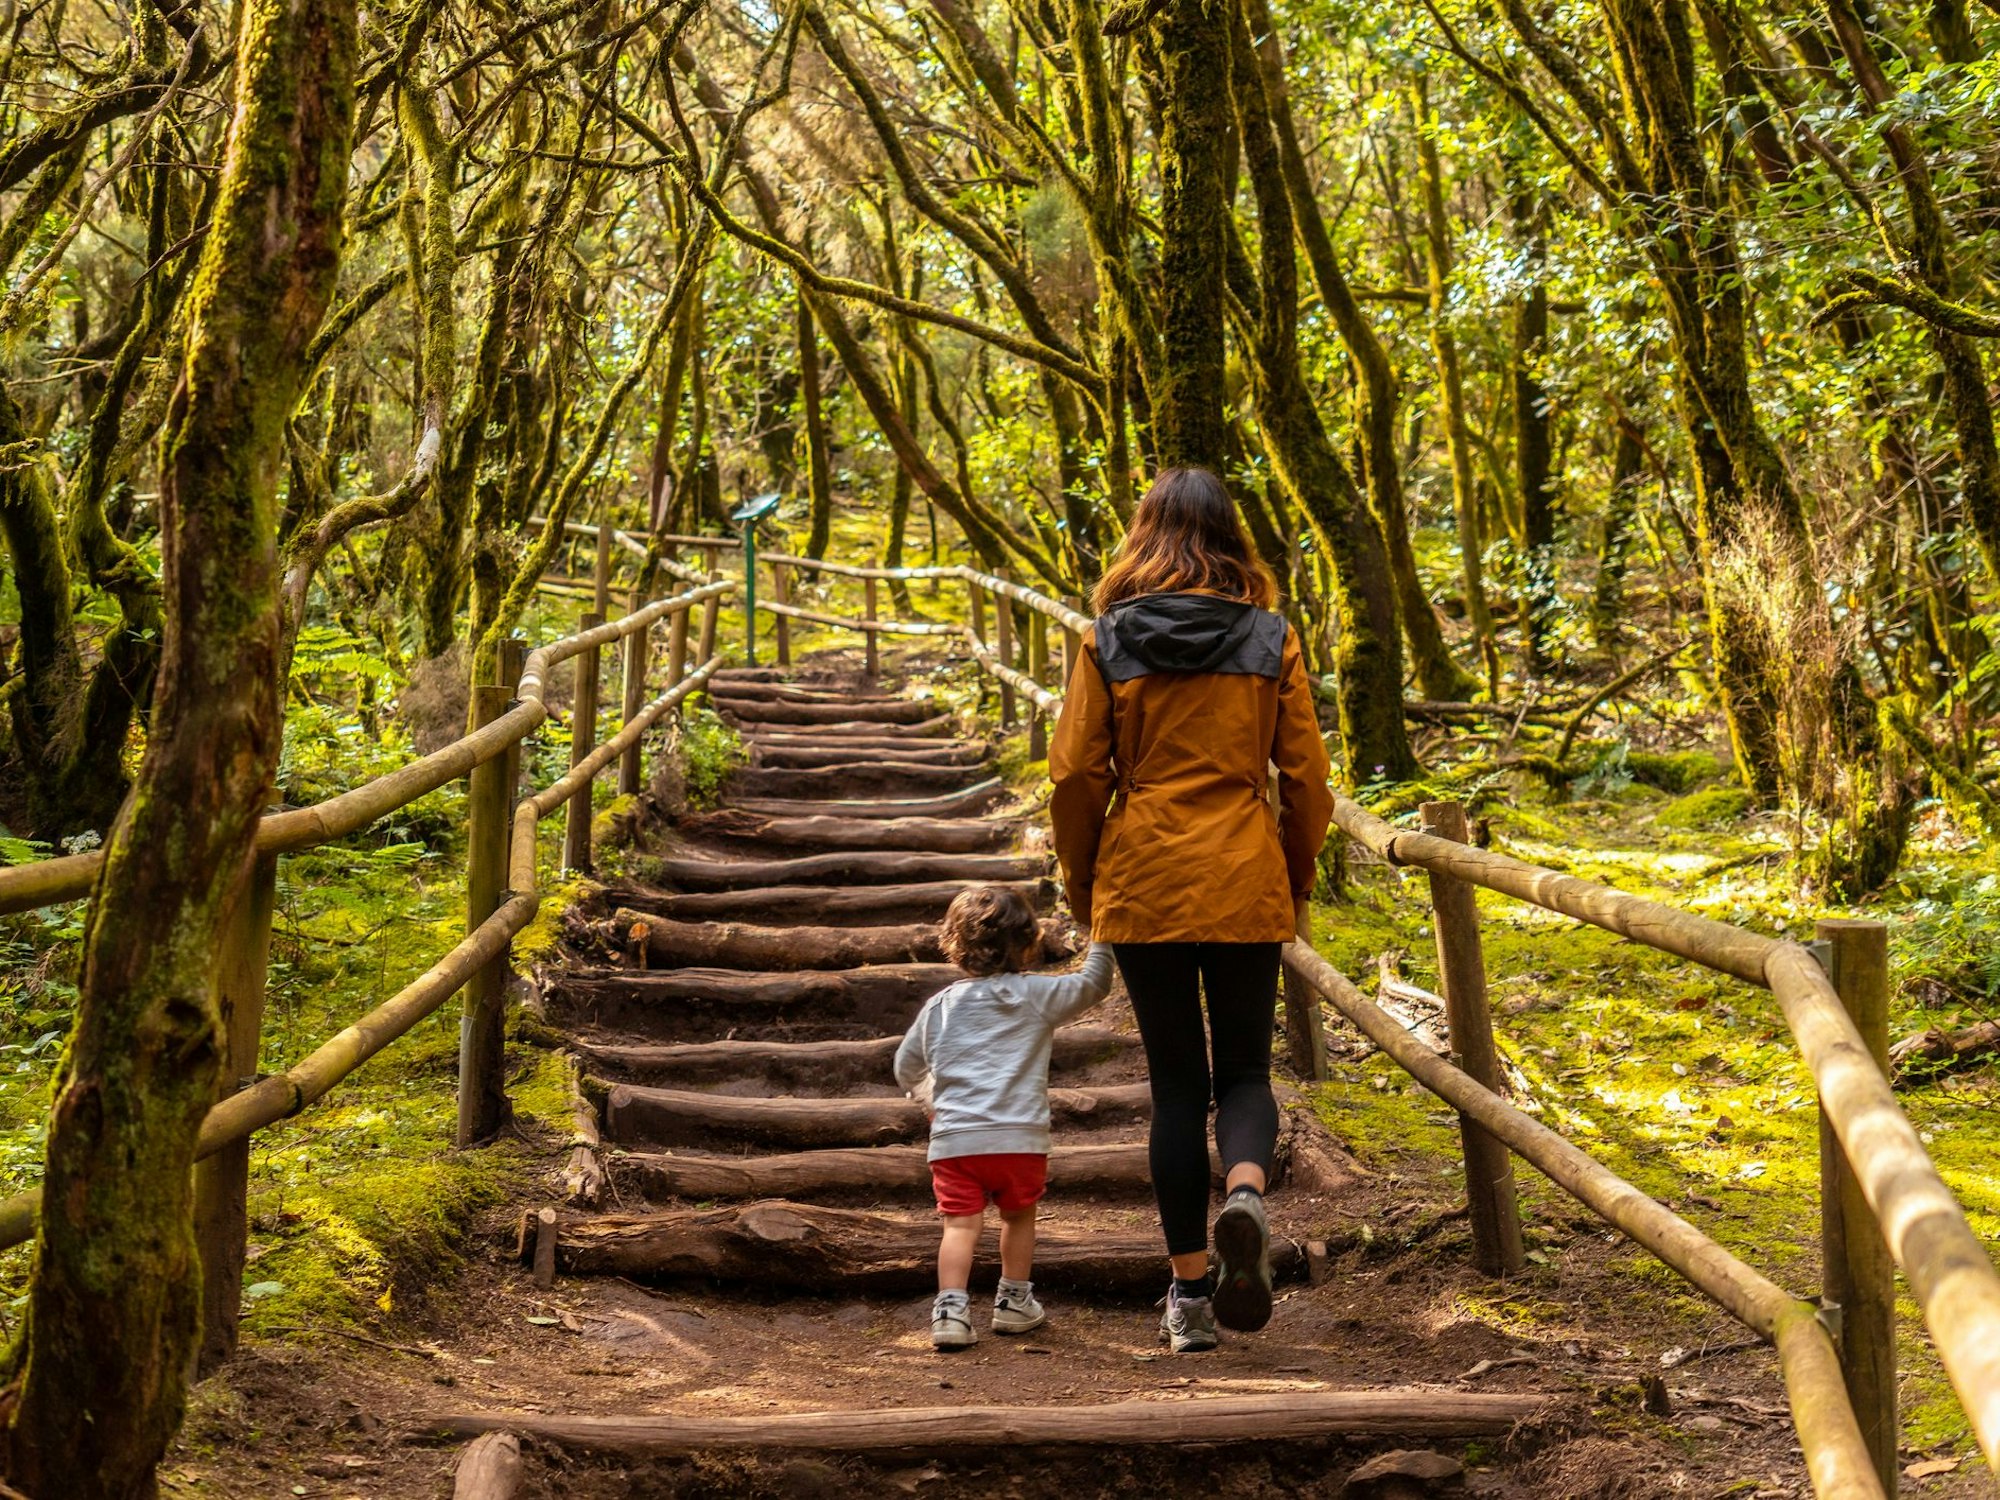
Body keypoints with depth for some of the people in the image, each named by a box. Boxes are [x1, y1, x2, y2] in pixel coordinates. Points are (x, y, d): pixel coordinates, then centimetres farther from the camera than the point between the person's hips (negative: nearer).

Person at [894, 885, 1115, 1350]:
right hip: (1019, 1137, -1)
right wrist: (1100, 940, 26)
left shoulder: (941, 1005, 12)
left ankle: (951, 1308, -17)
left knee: (960, 1223, -2)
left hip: (954, 1138, 1)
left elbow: (906, 1070, 20)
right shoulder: (1037, 995, 2)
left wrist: (932, 1100, 38)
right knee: (1018, 1216, 19)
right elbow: (1094, 984, 13)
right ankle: (1014, 1301, 28)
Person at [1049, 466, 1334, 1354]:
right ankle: (1245, 1193, -20)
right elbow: (1305, 776, 2)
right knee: (1244, 1068, 12)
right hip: (1244, 883, 0)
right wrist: (1299, 881, 15)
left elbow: (1077, 774, -1)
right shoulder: (1270, 639, 1)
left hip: (1142, 882, 0)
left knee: (1176, 1081, 9)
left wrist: (1080, 882, 12)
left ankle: (1190, 1292, 10)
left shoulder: (1110, 641, 0)